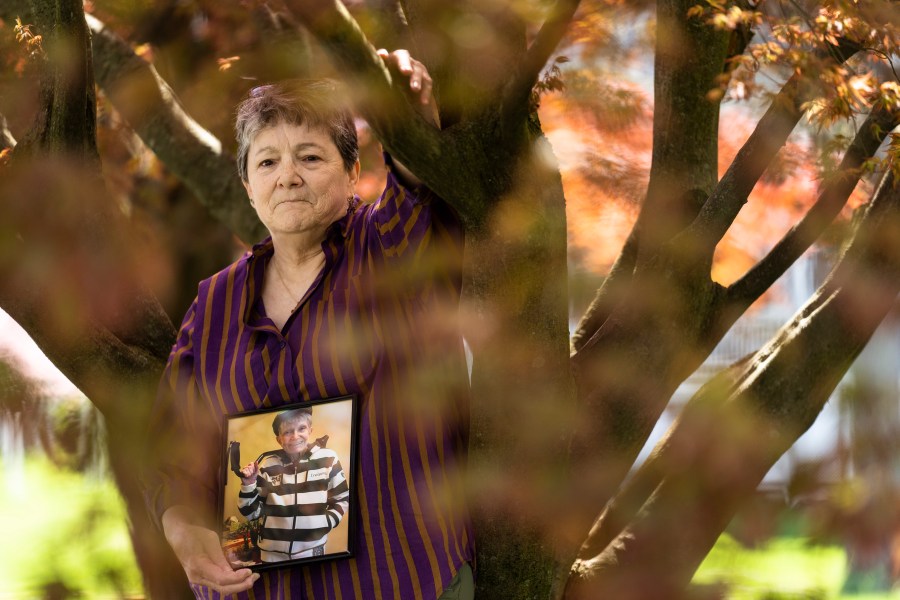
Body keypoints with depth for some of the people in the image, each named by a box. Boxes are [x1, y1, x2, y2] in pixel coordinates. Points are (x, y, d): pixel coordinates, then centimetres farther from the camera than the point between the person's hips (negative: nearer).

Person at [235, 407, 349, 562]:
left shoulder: (327, 459, -4)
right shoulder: (267, 464, -4)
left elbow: (342, 498, 8)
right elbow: (252, 513, 2)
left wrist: (326, 523, -4)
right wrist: (249, 485, -13)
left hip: (312, 552, 0)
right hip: (272, 555, 0)